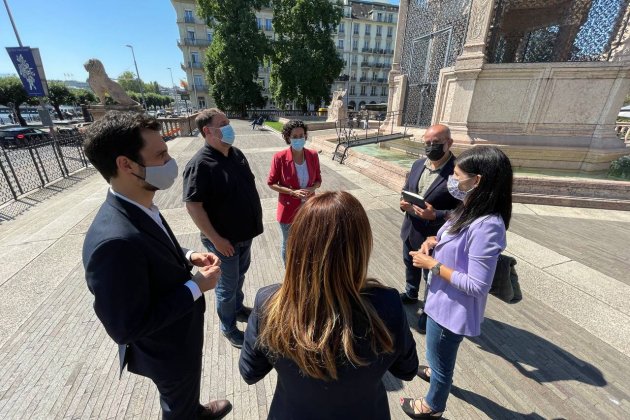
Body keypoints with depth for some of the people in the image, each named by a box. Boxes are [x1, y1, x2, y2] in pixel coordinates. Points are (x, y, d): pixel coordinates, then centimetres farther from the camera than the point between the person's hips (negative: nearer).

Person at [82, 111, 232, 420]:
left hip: (178, 334, 8)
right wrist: (196, 286, -27)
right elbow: (128, 327, -31)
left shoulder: (140, 209, -10)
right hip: (167, 349, -8)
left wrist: (187, 257, -7)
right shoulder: (115, 241, -39)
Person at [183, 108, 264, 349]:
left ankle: (238, 308, 50)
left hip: (245, 233, 7)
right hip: (224, 239, -7)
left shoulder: (236, 154, 1)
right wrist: (216, 239, -21)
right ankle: (228, 327, 35)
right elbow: (193, 205, -22)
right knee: (228, 284, 12)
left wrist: (256, 215, 12)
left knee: (240, 276, 25)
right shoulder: (200, 164, -22)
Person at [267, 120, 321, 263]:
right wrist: (293, 192, -20)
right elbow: (271, 183, -8)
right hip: (288, 209, -3)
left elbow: (318, 180, 5)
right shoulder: (280, 157, -15)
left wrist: (311, 189, -17)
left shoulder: (313, 155, -5)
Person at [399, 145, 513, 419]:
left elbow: (477, 286, -29)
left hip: (453, 308, -8)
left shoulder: (487, 226, -32)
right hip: (443, 300, 8)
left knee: (439, 357, 19)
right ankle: (438, 372, 65)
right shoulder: (471, 211, -4)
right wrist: (434, 241, -6)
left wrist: (432, 265, -24)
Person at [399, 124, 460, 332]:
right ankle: (410, 294, 55)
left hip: (434, 235, -6)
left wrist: (435, 215, -33)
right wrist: (403, 203, -10)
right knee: (410, 265, 27)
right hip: (411, 230, 7)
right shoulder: (418, 164, 0)